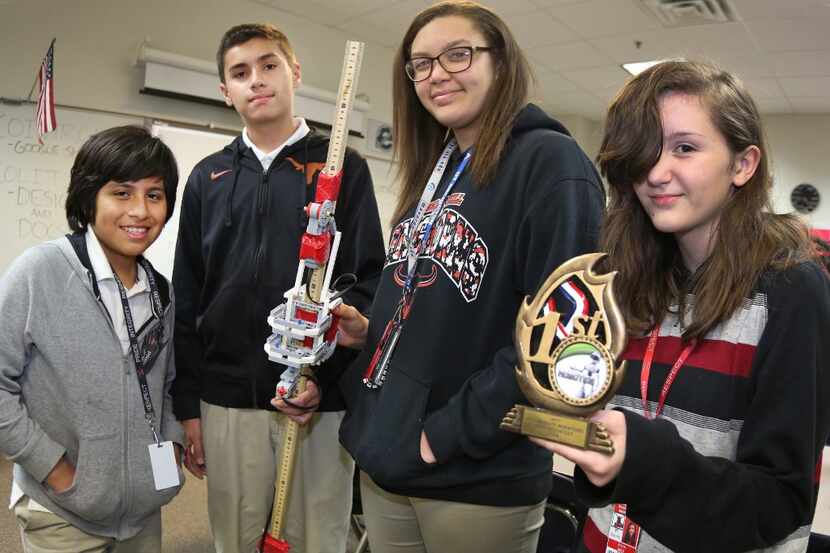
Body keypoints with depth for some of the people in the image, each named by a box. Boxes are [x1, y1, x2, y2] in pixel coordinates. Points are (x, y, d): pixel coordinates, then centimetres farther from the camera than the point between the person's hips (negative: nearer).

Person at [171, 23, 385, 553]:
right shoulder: (207, 178, 10)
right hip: (226, 400, 3)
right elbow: (187, 300, 10)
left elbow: (370, 282, -4)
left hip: (323, 401, -2)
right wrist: (187, 403, 7)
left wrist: (323, 369, -16)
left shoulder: (343, 167, 2)